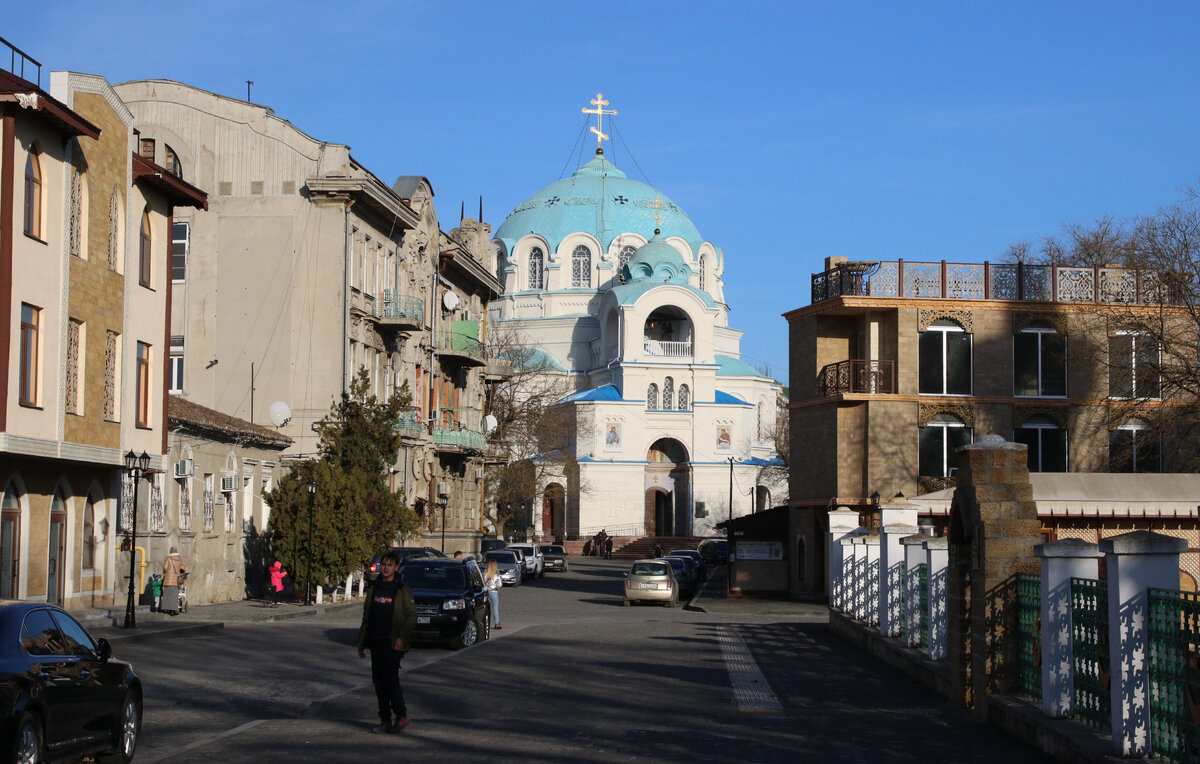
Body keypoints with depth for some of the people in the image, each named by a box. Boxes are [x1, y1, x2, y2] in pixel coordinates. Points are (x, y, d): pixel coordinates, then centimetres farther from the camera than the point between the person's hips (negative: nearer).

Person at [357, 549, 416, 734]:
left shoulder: (402, 589, -4)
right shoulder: (373, 587, 13)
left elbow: (411, 615, -6)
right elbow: (366, 616, 18)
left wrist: (402, 637, -19)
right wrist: (362, 643, 16)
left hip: (393, 643, -6)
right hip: (376, 642, 6)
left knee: (390, 677, -13)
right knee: (378, 681, 4)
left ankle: (401, 716, 1)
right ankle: (385, 720, 11)